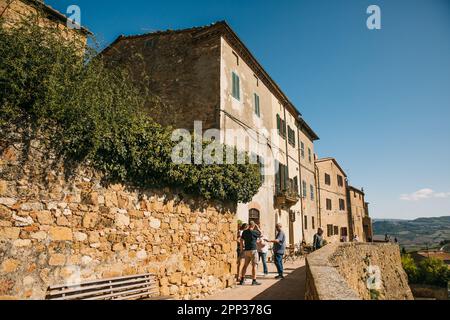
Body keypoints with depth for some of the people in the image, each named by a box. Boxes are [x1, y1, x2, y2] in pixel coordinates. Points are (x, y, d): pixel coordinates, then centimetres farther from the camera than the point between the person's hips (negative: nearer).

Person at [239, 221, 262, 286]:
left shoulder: (244, 232, 5)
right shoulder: (254, 232, -11)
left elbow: (241, 240, 11)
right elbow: (261, 234, 6)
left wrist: (242, 248, 20)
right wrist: (258, 228, 14)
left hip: (246, 250, 6)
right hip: (253, 250, -6)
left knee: (245, 265, 12)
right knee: (254, 265, 0)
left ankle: (242, 280, 13)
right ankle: (254, 281, 2)